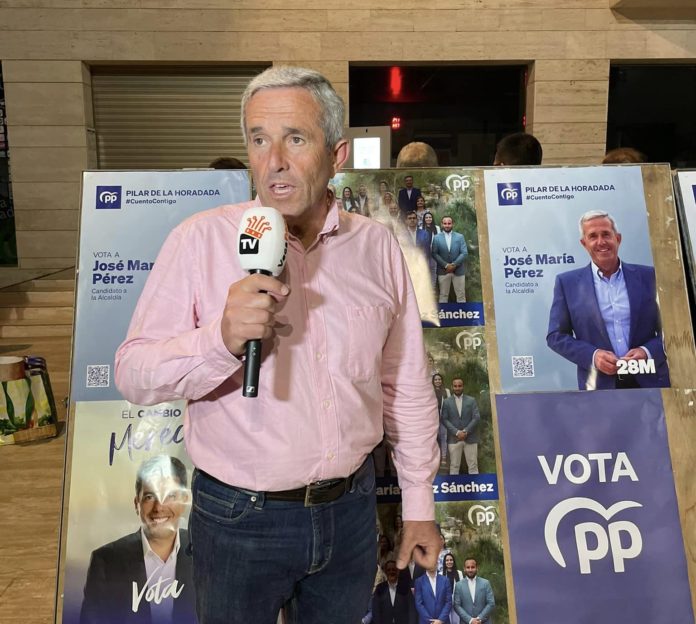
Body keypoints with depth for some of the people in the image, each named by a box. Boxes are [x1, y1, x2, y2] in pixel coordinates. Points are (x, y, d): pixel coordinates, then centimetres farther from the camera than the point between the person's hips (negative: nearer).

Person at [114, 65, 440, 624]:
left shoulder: (376, 246, -3)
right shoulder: (202, 239, -11)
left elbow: (407, 386, 3)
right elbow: (134, 375, -12)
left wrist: (420, 504, 7)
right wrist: (222, 339, -31)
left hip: (351, 507, 3)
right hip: (239, 516, -2)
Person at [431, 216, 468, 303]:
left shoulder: (460, 237, 6)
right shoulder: (436, 237, 4)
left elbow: (464, 253, -2)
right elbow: (434, 254, -4)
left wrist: (454, 264, -14)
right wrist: (445, 265, -14)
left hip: (458, 270, 1)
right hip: (443, 271, -1)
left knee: (461, 295, 5)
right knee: (443, 295, 5)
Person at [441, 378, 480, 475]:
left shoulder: (471, 400, 7)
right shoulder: (447, 402, 6)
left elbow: (476, 417, -1)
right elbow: (444, 419, -1)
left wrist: (465, 431, -11)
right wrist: (457, 432, -12)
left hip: (470, 438, 0)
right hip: (453, 438, 0)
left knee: (473, 465, 4)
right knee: (454, 466, 3)